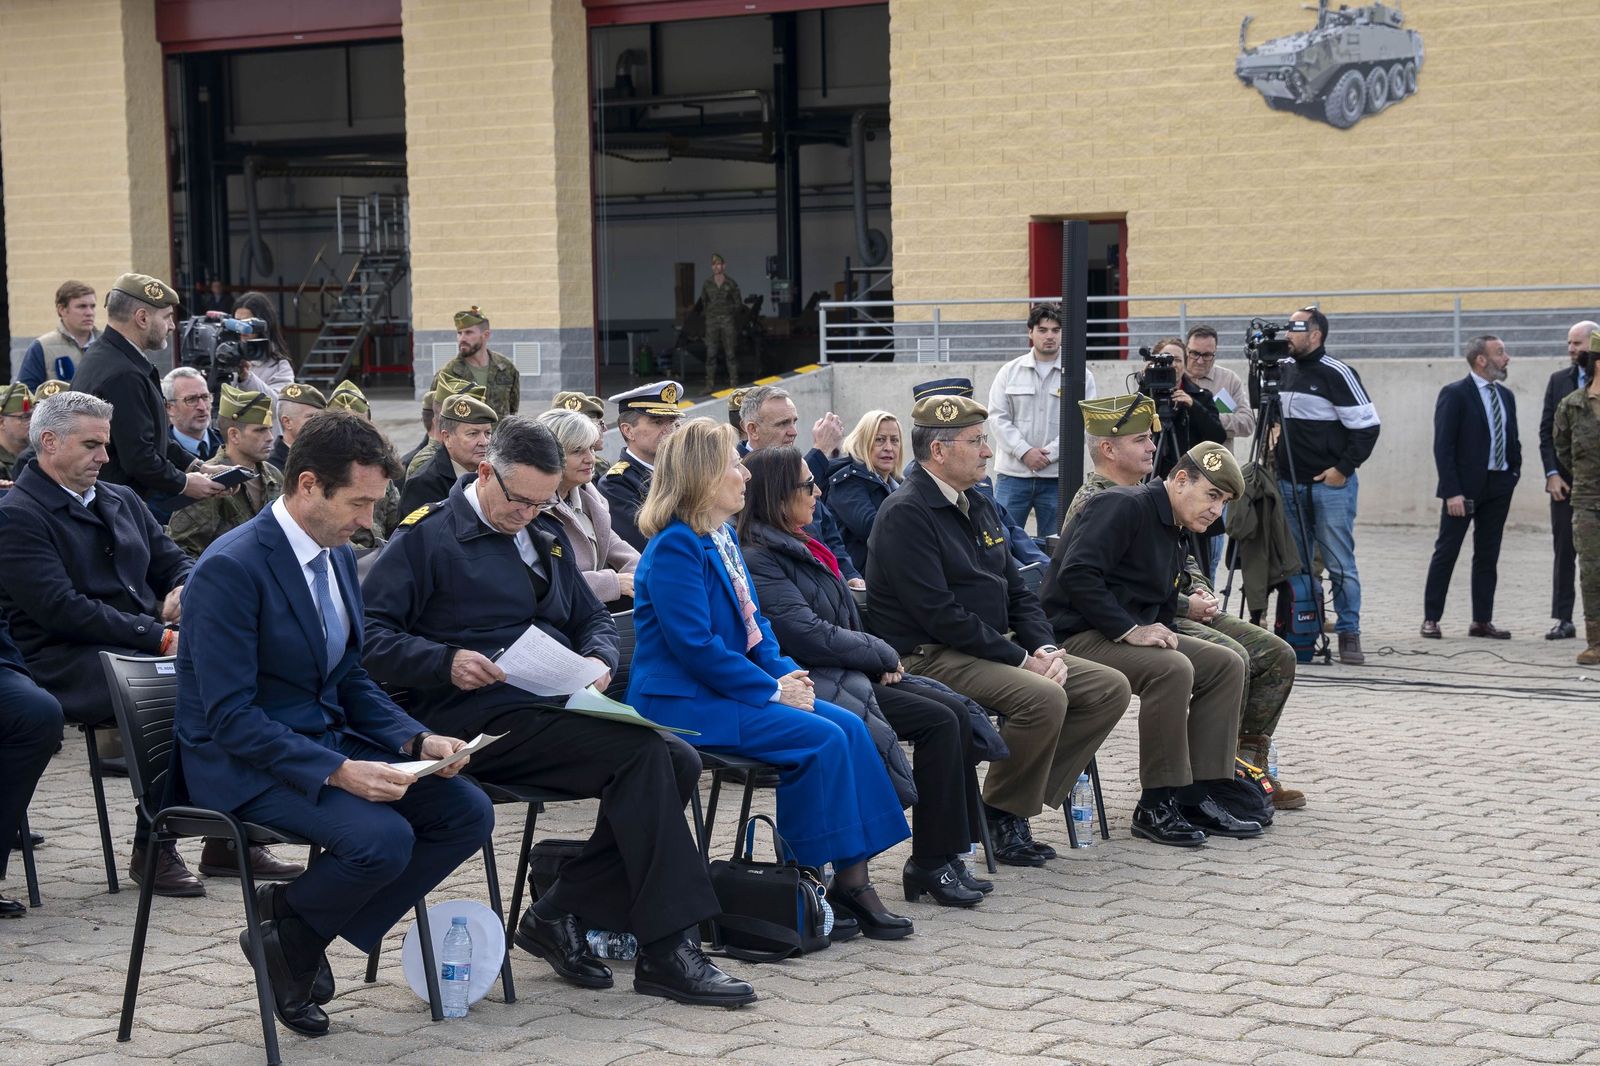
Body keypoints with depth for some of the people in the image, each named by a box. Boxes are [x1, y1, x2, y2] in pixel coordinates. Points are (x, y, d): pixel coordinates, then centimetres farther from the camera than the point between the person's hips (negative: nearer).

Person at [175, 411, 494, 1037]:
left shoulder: (339, 556, 8)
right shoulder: (232, 568, -19)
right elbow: (229, 715, -23)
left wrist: (417, 741, -3)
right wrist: (337, 772, -30)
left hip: (328, 741, 9)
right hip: (244, 762, -9)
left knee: (467, 813, -7)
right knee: (383, 838, -30)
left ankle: (300, 919, 3)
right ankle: (287, 936, 0)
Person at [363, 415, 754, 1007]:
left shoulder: (546, 540, 24)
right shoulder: (427, 536, 0)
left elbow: (593, 617, 27)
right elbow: (372, 635, -8)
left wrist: (599, 659, 3)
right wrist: (448, 661, -23)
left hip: (558, 710, 8)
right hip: (484, 720, -8)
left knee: (678, 760, -18)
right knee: (642, 750, -28)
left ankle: (561, 914, -9)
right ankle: (667, 950, -26)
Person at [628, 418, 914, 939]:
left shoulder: (724, 538, 14)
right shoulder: (674, 547, -16)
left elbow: (753, 622, 19)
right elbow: (695, 646, -21)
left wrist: (786, 672, 0)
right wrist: (773, 690, -16)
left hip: (729, 688, 9)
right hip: (684, 704, -9)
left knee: (849, 726, -6)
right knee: (822, 738, -22)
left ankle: (852, 876, -9)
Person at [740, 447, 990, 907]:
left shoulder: (797, 546, 18)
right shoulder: (759, 560, -14)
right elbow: (809, 634, -20)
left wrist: (877, 653, 3)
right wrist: (882, 654, -9)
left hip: (845, 671, 10)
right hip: (816, 684, -10)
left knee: (954, 710, -5)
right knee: (939, 721, -17)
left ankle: (946, 855, -5)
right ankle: (929, 865, -11)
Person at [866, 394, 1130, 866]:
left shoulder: (978, 506, 16)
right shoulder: (906, 513, -13)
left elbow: (1016, 591, 19)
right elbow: (938, 614, -21)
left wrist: (1045, 648, -1)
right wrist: (1022, 659, -19)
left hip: (995, 646, 10)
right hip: (929, 656, -10)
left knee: (1110, 687, -2)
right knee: (1043, 697, -32)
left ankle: (1027, 796, -2)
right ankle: (1001, 817, -11)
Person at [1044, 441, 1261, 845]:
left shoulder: (1174, 533, 17)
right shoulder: (1123, 506, -14)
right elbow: (1076, 573, -26)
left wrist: (1159, 631, 2)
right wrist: (1129, 630, -26)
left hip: (1133, 633, 10)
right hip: (1076, 635, -10)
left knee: (1227, 665, -1)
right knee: (1173, 669, -31)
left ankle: (1196, 796, -1)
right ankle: (1156, 808, -21)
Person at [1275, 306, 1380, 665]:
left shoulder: (1337, 374, -10)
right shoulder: (1284, 370, 11)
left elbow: (1367, 425, -10)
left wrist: (1344, 468, -12)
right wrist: (1274, 451, 13)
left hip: (1330, 485, -7)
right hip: (1289, 485, 7)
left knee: (1340, 564, -4)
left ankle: (1349, 635, 1)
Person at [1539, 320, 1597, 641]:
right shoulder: (1558, 380, 7)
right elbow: (1546, 431, 7)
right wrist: (1552, 474, -2)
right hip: (1564, 480, 3)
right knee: (1564, 551, 4)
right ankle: (1564, 620, 8)